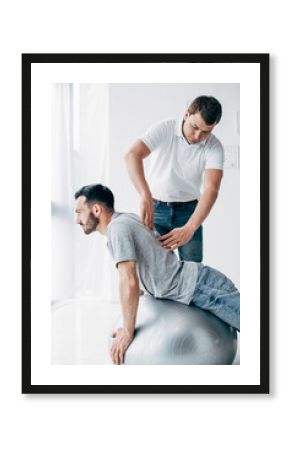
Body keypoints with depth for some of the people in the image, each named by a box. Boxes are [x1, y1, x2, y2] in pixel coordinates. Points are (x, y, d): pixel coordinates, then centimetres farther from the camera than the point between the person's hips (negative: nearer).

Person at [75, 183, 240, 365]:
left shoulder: (117, 227, -15)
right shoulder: (127, 219, 14)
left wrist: (128, 332, -14)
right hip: (198, 282, 9)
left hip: (199, 286, -9)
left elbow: (129, 282, -23)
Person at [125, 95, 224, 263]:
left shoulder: (214, 147, -14)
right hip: (155, 208, -1)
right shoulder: (164, 129, -17)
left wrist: (189, 229, -39)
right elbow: (132, 155, -32)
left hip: (188, 211, 1)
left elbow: (211, 190, -24)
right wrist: (146, 197, -46)